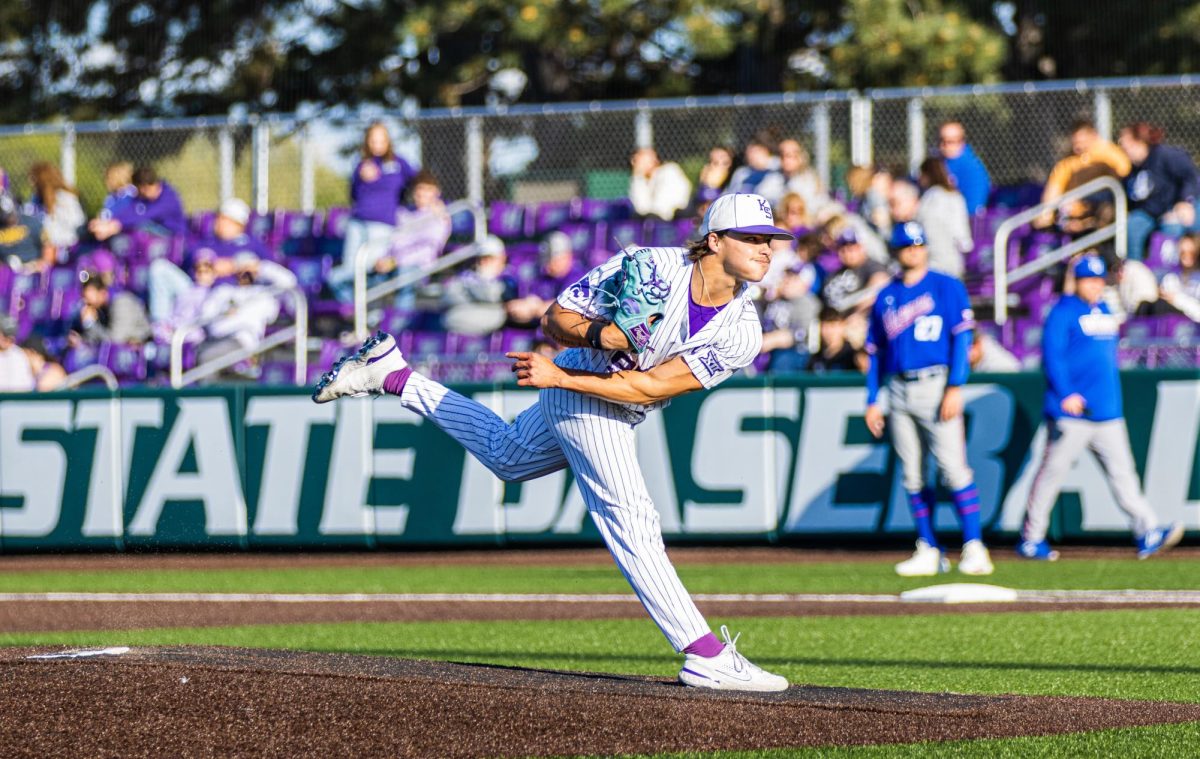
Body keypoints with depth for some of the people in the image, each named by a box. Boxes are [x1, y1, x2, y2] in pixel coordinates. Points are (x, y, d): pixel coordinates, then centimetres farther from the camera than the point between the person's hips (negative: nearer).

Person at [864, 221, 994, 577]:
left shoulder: (947, 287, 3)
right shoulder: (885, 297, 16)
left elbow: (962, 337, -5)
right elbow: (875, 352, 18)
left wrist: (954, 388, -15)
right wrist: (872, 401, 11)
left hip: (935, 384, -5)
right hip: (899, 393, 5)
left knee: (954, 468, -12)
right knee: (913, 476, 5)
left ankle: (974, 548, -11)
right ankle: (928, 552, 10)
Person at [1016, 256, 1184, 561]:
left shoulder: (1104, 312, 17)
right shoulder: (1062, 313, -6)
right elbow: (1052, 355, -14)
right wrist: (1066, 394, -22)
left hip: (1107, 412, 7)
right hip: (1072, 414, -7)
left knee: (1122, 471, -1)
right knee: (1052, 472, -1)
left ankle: (1147, 534, -7)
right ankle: (1031, 538, 8)